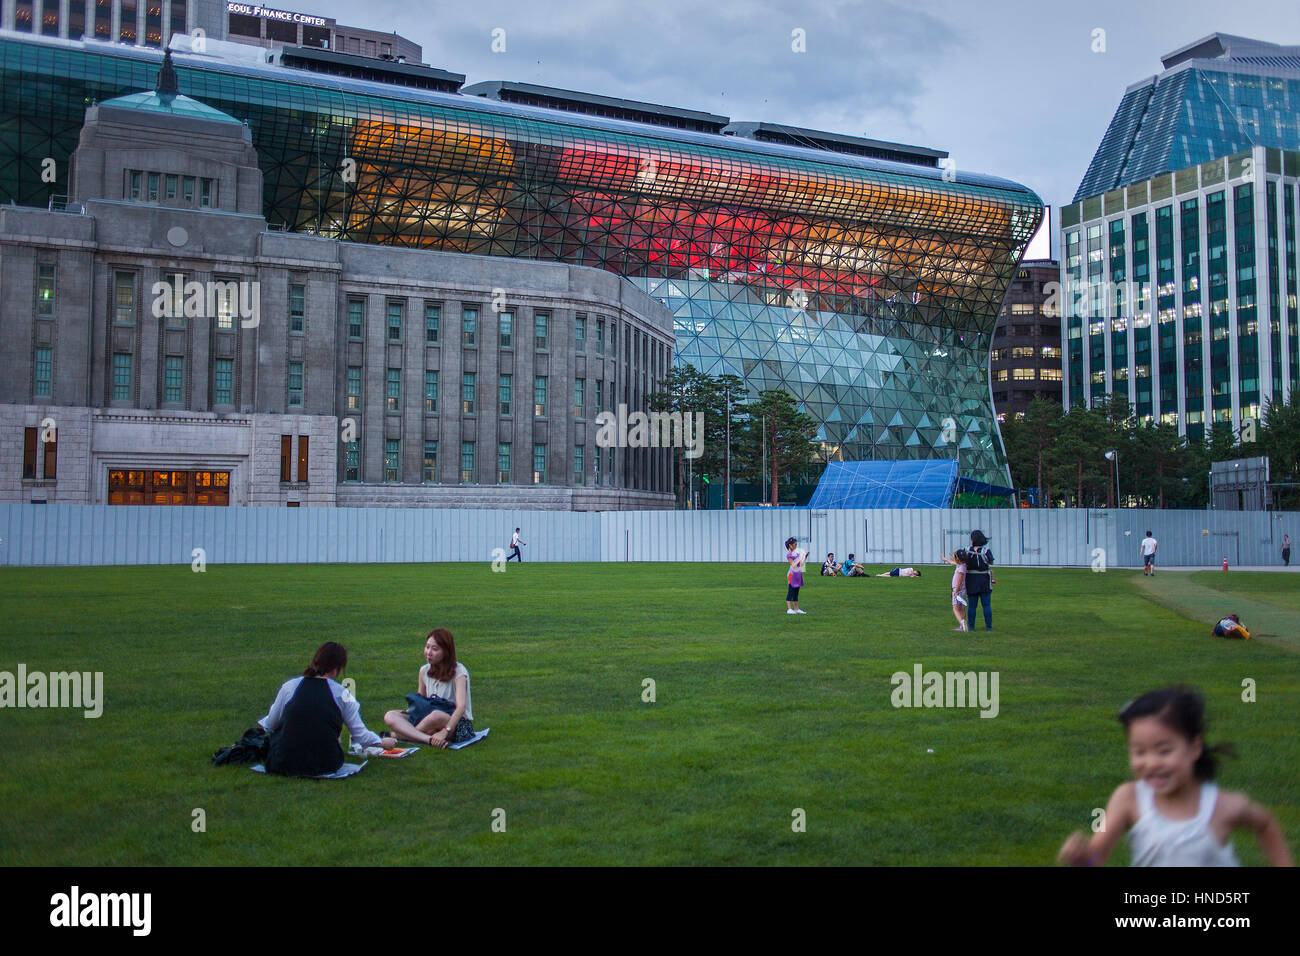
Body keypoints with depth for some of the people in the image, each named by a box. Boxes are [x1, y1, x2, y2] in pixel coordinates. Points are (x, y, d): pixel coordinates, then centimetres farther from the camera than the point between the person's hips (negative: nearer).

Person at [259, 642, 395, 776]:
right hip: (326, 765, -1)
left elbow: (270, 725, 11)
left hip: (285, 765, 1)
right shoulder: (342, 693, -3)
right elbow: (360, 734, 1)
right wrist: (383, 742, 20)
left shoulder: (289, 686, 0)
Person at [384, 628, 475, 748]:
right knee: (390, 716, -13)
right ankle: (430, 739, -32)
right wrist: (407, 712, -9)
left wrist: (445, 731, -36)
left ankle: (396, 735, -16)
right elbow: (420, 702, 14)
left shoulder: (458, 671, -12)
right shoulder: (424, 671, 7)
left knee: (436, 716, -40)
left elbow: (461, 706, -24)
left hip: (457, 724, -6)